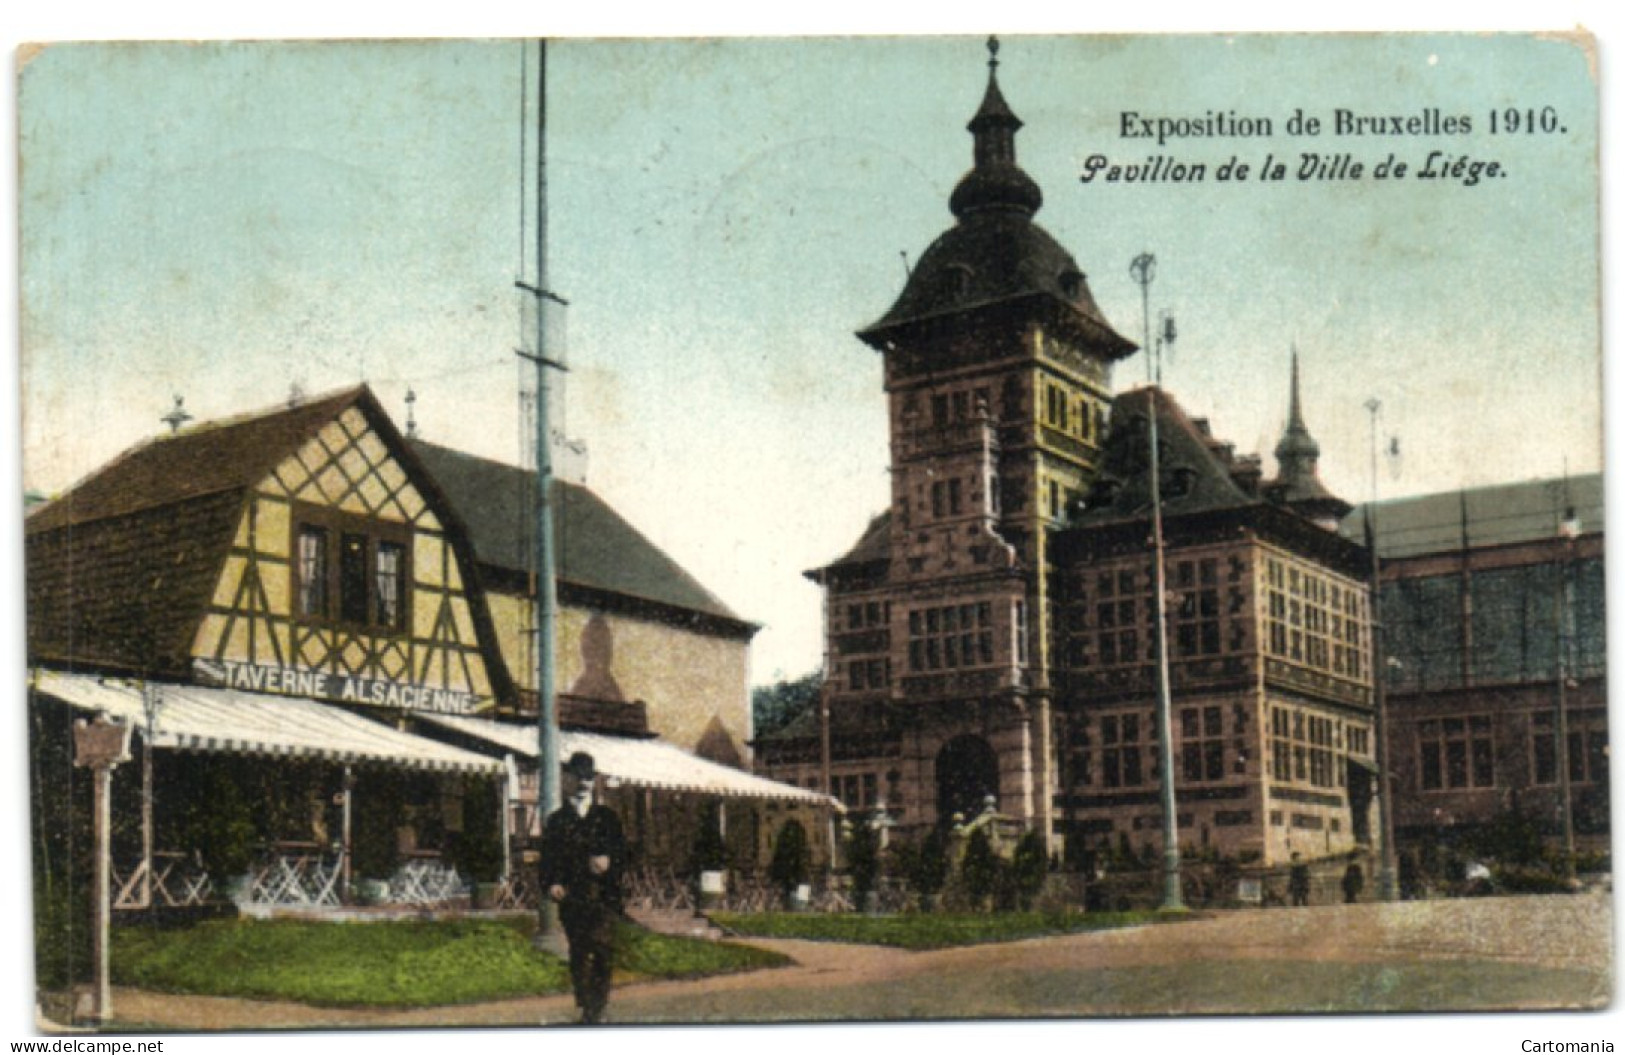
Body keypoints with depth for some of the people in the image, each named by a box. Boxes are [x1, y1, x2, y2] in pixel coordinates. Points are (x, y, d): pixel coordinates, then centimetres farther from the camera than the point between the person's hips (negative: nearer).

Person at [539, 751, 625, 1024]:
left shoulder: (606, 817, 14)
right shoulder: (557, 820, 13)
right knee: (578, 953, 1)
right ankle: (586, 1006, 8)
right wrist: (551, 884, -8)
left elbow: (620, 850, 9)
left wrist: (608, 861, -12)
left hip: (603, 896, 0)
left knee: (603, 947, -11)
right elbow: (548, 857, 9)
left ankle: (597, 1006, -2)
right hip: (571, 897, 0)